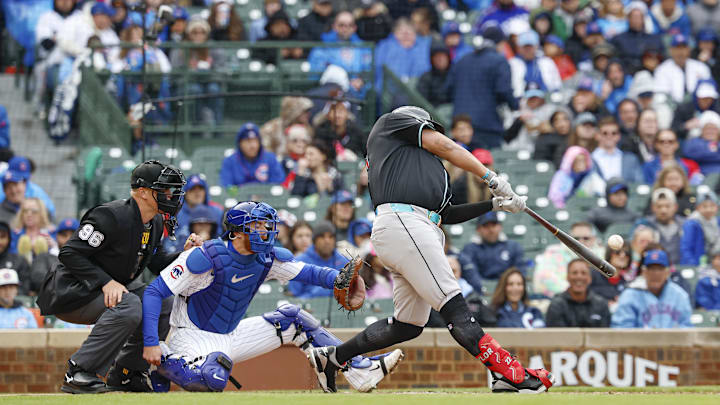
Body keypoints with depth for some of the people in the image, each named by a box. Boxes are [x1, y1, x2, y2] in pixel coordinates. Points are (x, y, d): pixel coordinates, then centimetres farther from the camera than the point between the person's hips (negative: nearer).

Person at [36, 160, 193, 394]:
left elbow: (158, 264, 13)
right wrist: (106, 282, -30)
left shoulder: (156, 223, 5)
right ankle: (78, 374, -27)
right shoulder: (112, 217, -23)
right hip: (71, 294, -10)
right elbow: (70, 254, -24)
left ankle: (124, 375, 7)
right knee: (128, 305, -32)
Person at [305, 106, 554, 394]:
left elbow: (447, 214, 28)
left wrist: (495, 204, 22)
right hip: (401, 222, -9)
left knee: (409, 324, 10)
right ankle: (508, 374, -29)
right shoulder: (392, 121, 18)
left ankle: (331, 358, 20)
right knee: (453, 305, -18)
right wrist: (492, 179, 11)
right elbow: (445, 147, 8)